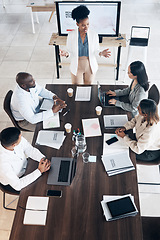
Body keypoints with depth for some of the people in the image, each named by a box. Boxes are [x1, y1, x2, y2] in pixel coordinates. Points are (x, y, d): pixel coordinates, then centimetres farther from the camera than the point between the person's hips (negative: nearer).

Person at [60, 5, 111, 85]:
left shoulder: (94, 35, -11)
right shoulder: (71, 35, -13)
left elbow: (95, 51, -1)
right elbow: (70, 51, -5)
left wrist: (101, 53, -24)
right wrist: (66, 53, -29)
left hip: (90, 66, 1)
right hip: (76, 67, -1)